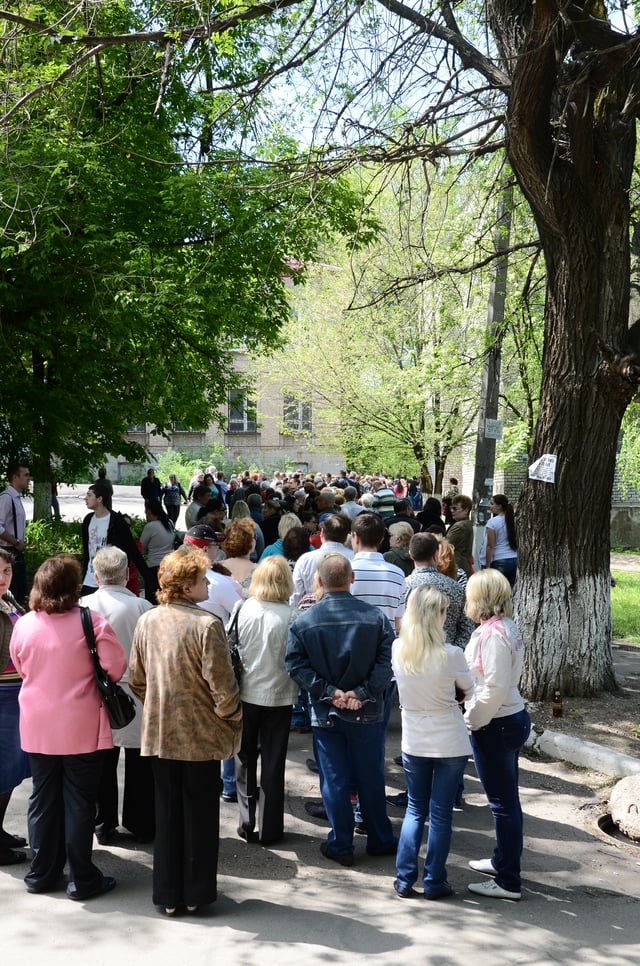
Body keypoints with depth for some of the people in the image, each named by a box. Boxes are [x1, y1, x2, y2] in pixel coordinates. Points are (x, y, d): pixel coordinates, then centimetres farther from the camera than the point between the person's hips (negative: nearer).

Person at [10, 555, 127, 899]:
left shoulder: (23, 625, -5)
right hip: (81, 727, -3)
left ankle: (42, 873, 24)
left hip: (38, 727, 3)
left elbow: (21, 668, 8)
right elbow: (115, 668, -12)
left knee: (43, 799, 15)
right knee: (79, 802, 5)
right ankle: (81, 879, 12)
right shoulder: (91, 621, -15)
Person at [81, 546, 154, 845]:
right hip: (137, 693, -2)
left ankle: (104, 827, 22)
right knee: (139, 764, 11)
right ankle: (141, 825, 21)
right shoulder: (141, 607, -16)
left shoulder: (83, 606, -10)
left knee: (103, 763, 14)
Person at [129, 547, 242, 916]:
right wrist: (233, 722, -3)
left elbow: (136, 680, 7)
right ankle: (197, 892, 19)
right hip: (201, 734, -5)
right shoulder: (206, 625, -19)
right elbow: (222, 685, -18)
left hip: (159, 733, 5)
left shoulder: (147, 621, -1)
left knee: (167, 811, 14)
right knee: (200, 814, 10)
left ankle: (169, 893, 22)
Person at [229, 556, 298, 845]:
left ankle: (246, 824, 20)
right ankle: (269, 829, 15)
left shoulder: (242, 609, -9)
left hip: (245, 694, 2)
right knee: (273, 763, 9)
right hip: (278, 696, -2)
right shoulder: (290, 616, -15)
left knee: (245, 759, 17)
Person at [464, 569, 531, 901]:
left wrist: (473, 721, -13)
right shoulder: (504, 627, 9)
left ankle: (508, 882, 6)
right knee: (505, 799, 20)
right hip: (511, 718, 10)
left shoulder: (494, 633, -21)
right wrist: (476, 715, 13)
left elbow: (495, 688, -24)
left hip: (496, 726, -10)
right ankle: (502, 861, 35)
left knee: (503, 802, -2)